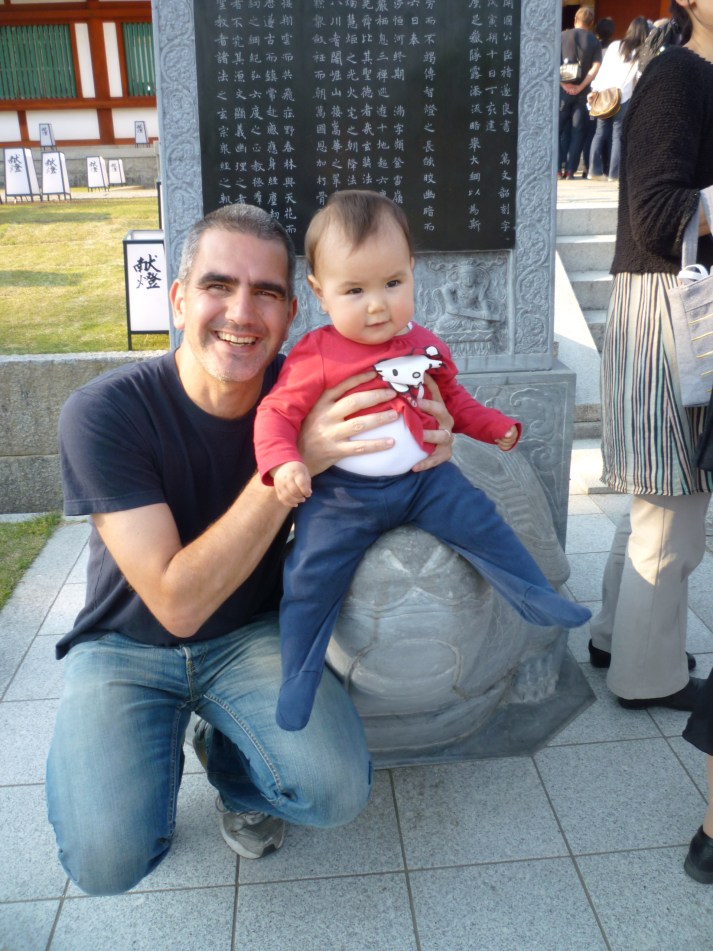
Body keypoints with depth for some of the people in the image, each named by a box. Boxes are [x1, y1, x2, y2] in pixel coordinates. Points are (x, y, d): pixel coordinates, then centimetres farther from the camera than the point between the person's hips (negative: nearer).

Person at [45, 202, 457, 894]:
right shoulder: (103, 414, -25)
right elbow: (177, 603, -29)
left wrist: (427, 442, -26)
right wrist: (295, 461, -37)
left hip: (252, 634, 2)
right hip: (126, 647, -2)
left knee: (337, 791, -21)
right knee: (109, 858, -21)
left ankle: (227, 757, 13)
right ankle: (156, 747, 13)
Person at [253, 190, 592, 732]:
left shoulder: (425, 346, 5)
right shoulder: (314, 357, -13)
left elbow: (453, 399, 21)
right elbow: (277, 414, -14)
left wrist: (495, 426, 18)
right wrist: (284, 465, -31)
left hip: (423, 478, 4)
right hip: (342, 492, -4)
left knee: (479, 520, -2)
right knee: (313, 569, -14)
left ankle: (540, 601, 20)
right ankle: (299, 680, 5)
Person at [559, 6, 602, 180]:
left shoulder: (563, 36, 3)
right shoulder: (595, 41, 4)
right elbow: (595, 67, -6)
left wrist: (563, 83, -9)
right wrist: (580, 86, -9)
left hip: (563, 89, -1)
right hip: (582, 91, 1)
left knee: (558, 129, 7)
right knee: (577, 131, 4)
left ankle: (557, 168, 0)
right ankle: (570, 170, 0)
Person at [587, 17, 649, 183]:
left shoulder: (615, 45, 8)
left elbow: (603, 69, 6)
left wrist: (595, 89, 8)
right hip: (624, 97, -3)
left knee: (600, 132, 9)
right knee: (617, 134, 2)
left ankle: (595, 170, 5)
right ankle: (614, 173, 0)